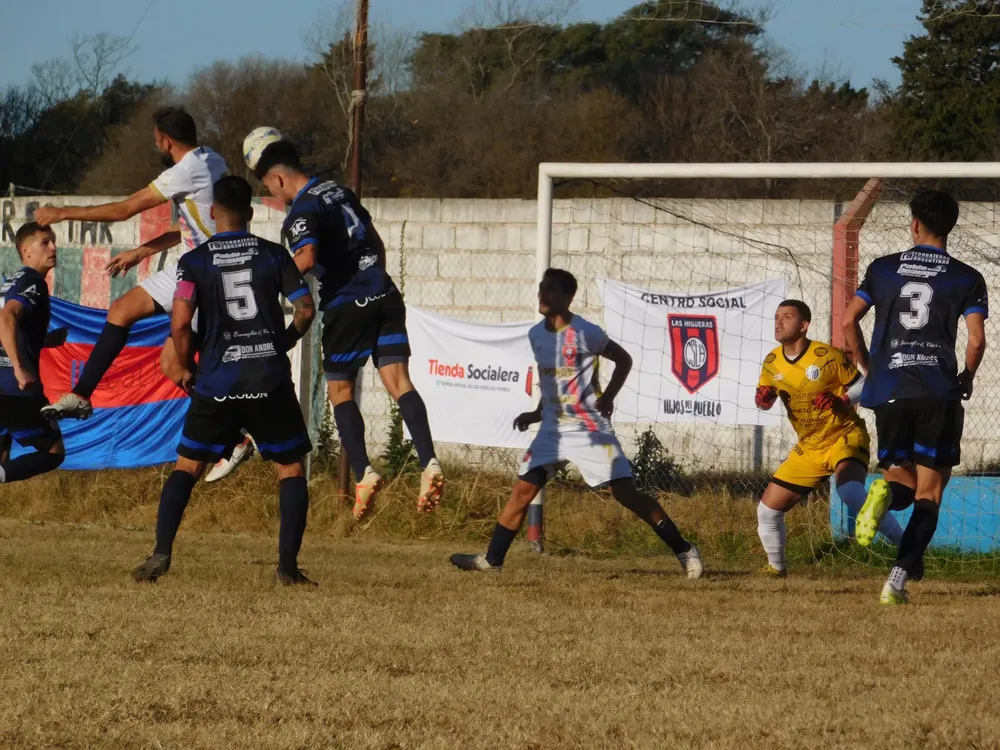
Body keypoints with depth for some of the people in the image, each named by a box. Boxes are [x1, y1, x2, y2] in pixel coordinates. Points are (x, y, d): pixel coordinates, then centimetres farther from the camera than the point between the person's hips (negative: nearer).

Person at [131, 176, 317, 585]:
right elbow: (305, 310, 1)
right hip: (270, 379, 0)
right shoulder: (274, 255, 3)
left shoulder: (194, 262, 0)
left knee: (187, 465, 12)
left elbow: (179, 324, -9)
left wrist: (186, 368, 9)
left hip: (216, 383, 0)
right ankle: (288, 564, 0)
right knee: (290, 467, 11)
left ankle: (161, 552, -2)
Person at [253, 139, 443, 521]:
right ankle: (429, 463, -19)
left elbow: (306, 258, -25)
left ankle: (364, 473, -4)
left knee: (339, 389, 8)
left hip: (345, 305, -6)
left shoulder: (303, 210, -8)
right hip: (384, 295, 6)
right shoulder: (340, 192, 17)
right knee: (398, 381, -2)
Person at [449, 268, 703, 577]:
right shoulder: (537, 334, 6)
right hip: (552, 429, 6)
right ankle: (492, 559, 8)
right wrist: (537, 413, 13)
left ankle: (684, 550, -5)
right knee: (523, 489, 1)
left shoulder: (585, 333, -14)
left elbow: (624, 360, -2)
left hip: (590, 428, -6)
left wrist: (607, 398, -9)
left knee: (625, 491, -11)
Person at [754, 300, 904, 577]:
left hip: (846, 437, -6)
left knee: (850, 492, -36)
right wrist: (763, 399, -10)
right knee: (768, 509, 4)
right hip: (809, 448, 6)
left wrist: (843, 401, -25)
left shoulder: (827, 355, -15)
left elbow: (862, 385, -6)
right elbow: (765, 400, 14)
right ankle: (776, 567, 28)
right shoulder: (772, 363, 0)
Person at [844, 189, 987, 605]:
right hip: (940, 395, -2)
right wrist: (966, 378, 13)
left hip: (889, 392, 2)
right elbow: (976, 340, -6)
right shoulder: (967, 279, 2)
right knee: (929, 496, 4)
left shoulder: (883, 269, 8)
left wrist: (868, 367, 20)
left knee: (902, 483, 16)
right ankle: (898, 579, -11)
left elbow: (848, 321, 8)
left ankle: (885, 491, -23)